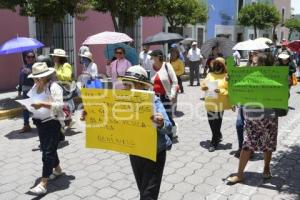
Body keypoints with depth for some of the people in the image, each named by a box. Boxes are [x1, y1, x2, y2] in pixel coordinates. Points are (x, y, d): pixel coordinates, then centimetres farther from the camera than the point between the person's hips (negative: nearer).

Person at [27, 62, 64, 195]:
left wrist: (43, 104, -30)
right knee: (46, 149, 20)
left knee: (48, 152, -7)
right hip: (40, 123, 8)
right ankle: (57, 169, 41)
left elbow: (59, 105, -23)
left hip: (52, 123, -8)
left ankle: (43, 184, -5)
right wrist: (30, 105, 0)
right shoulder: (35, 87, 8)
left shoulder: (54, 87, -16)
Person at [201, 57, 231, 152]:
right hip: (209, 103, 5)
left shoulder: (226, 76, -5)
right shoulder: (210, 74, 9)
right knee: (211, 122, 14)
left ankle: (214, 142, 15)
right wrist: (204, 87, -9)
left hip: (220, 104, -5)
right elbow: (203, 85, 13)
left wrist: (220, 91, -23)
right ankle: (218, 135, 41)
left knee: (217, 123, 2)